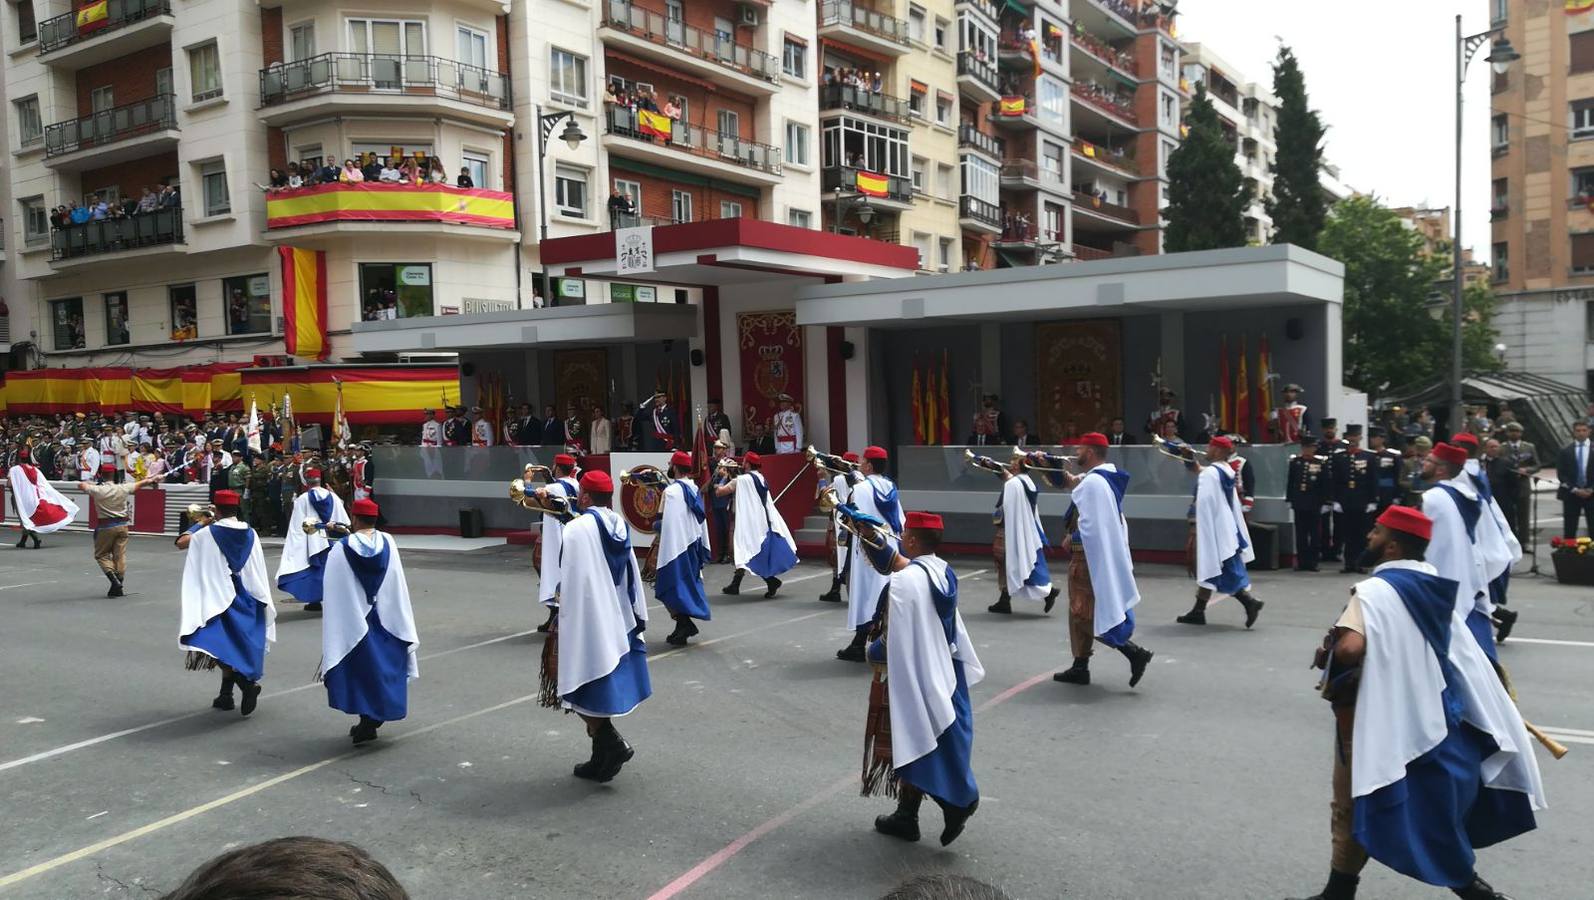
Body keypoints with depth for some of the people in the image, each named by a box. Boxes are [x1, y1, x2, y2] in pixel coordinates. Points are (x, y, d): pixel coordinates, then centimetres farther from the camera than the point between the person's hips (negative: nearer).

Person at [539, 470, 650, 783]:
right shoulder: (620, 526, 4)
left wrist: (560, 617, -8)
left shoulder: (577, 529, -16)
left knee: (582, 685, 5)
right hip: (617, 621, 7)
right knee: (604, 685, 14)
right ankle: (603, 757, 19)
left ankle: (611, 743, -9)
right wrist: (637, 617, 17)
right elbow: (632, 576, 9)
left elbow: (570, 580, -16)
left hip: (585, 620, -7)